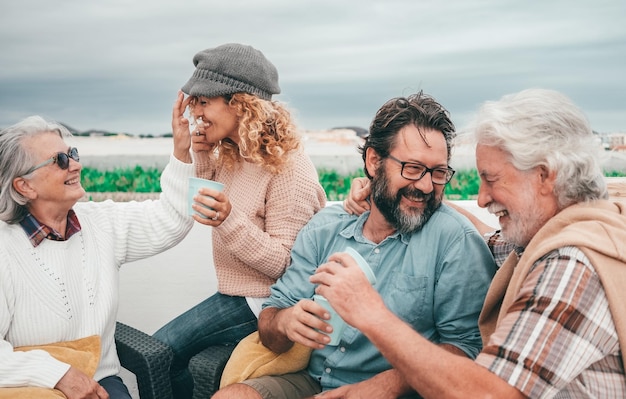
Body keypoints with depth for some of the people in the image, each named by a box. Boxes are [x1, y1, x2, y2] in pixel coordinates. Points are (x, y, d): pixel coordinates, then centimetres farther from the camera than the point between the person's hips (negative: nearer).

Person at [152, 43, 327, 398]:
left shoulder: (290, 169, -22)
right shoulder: (230, 154, 4)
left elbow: (283, 263, -21)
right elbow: (191, 207, 16)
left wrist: (229, 219, -36)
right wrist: (198, 154, 0)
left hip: (262, 303, -8)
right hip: (235, 292, 8)